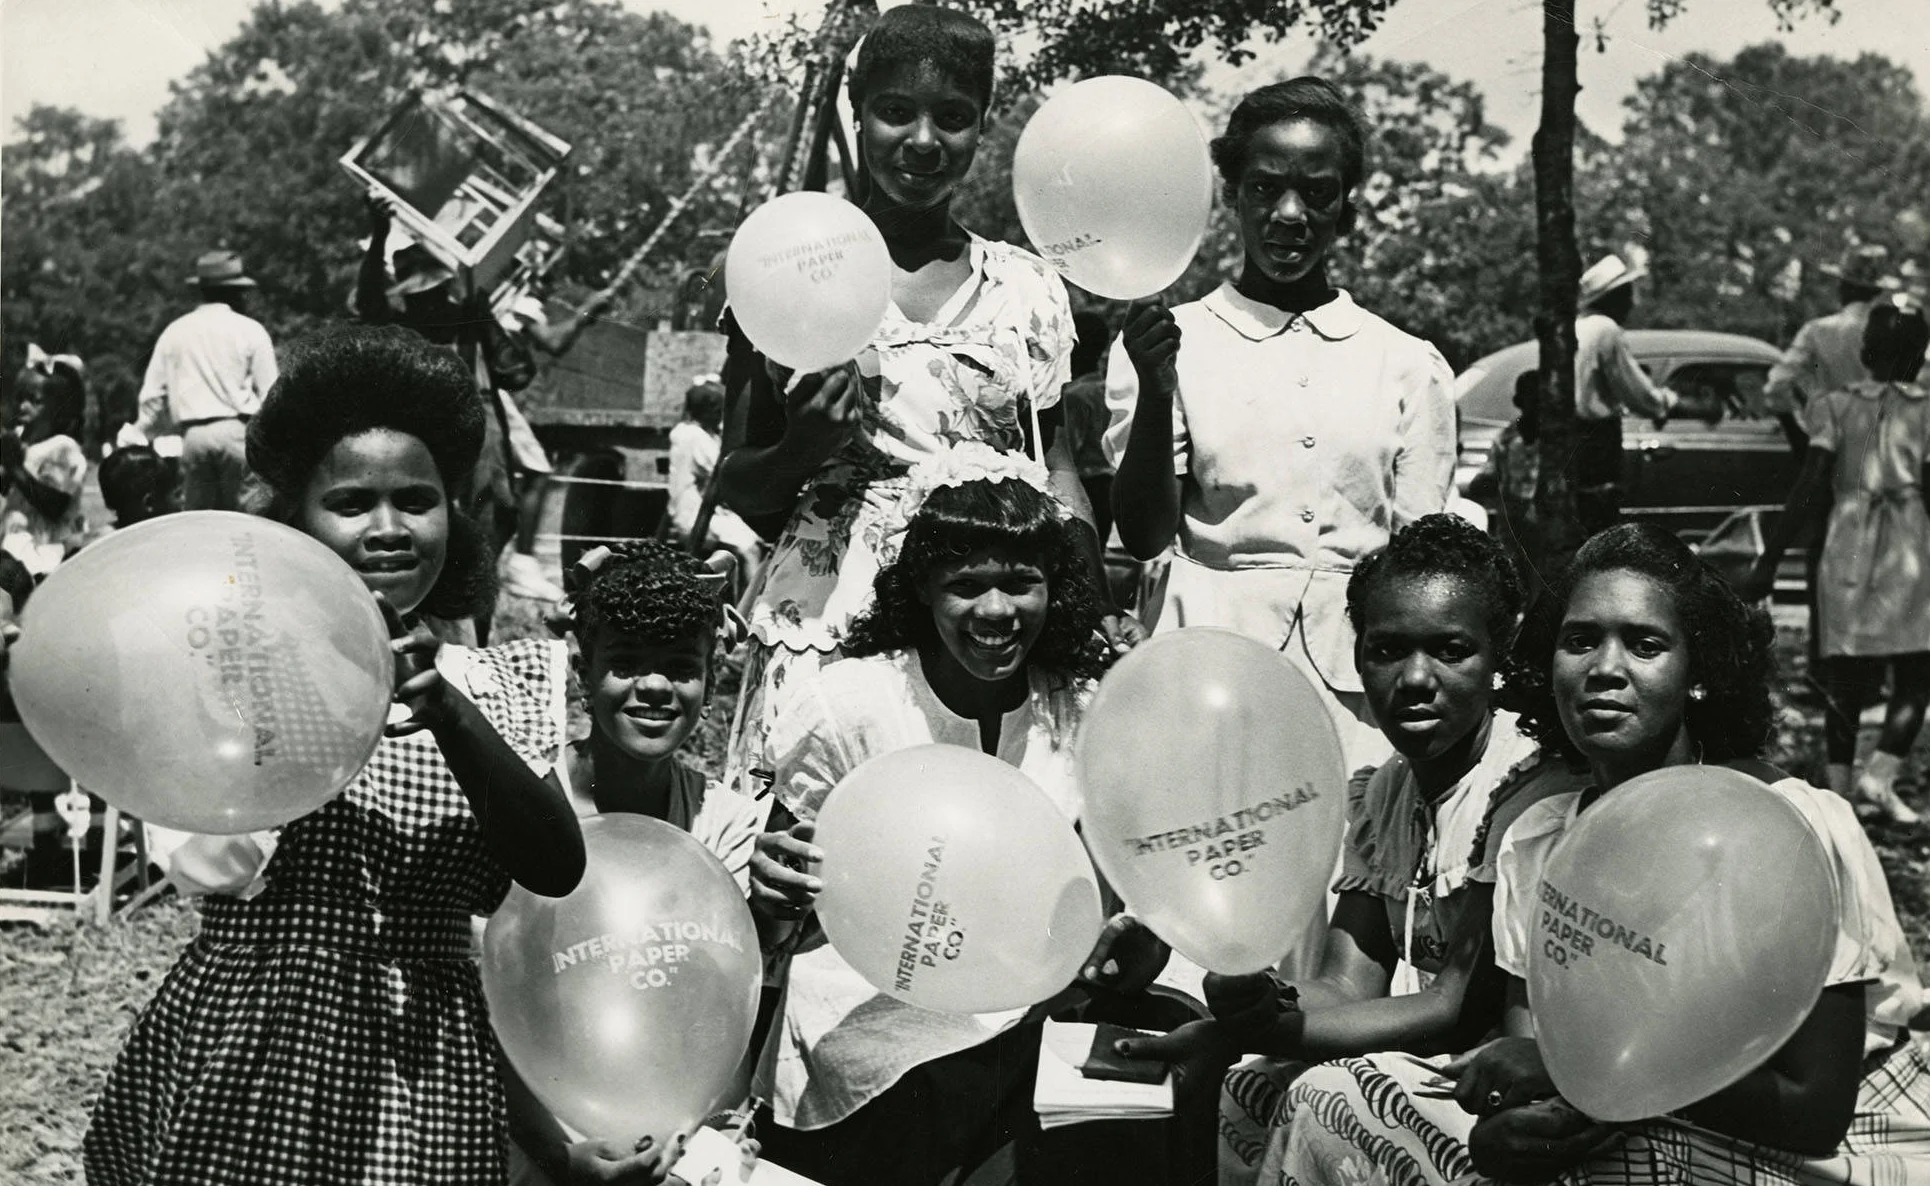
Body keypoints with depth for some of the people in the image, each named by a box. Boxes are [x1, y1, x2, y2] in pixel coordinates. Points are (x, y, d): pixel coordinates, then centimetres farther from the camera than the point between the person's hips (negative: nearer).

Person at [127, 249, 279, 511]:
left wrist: (140, 433, 28)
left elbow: (153, 394, 14)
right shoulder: (250, 330, 2)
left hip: (193, 433, 3)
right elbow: (270, 395, 0)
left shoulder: (175, 331, 11)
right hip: (238, 429, -3)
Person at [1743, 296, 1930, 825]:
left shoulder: (1838, 408, 2)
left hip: (1846, 552, 2)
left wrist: (1768, 561, -3)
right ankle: (1880, 774, -10)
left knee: (1845, 679, 10)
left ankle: (1839, 784, 10)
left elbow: (1809, 490, -4)